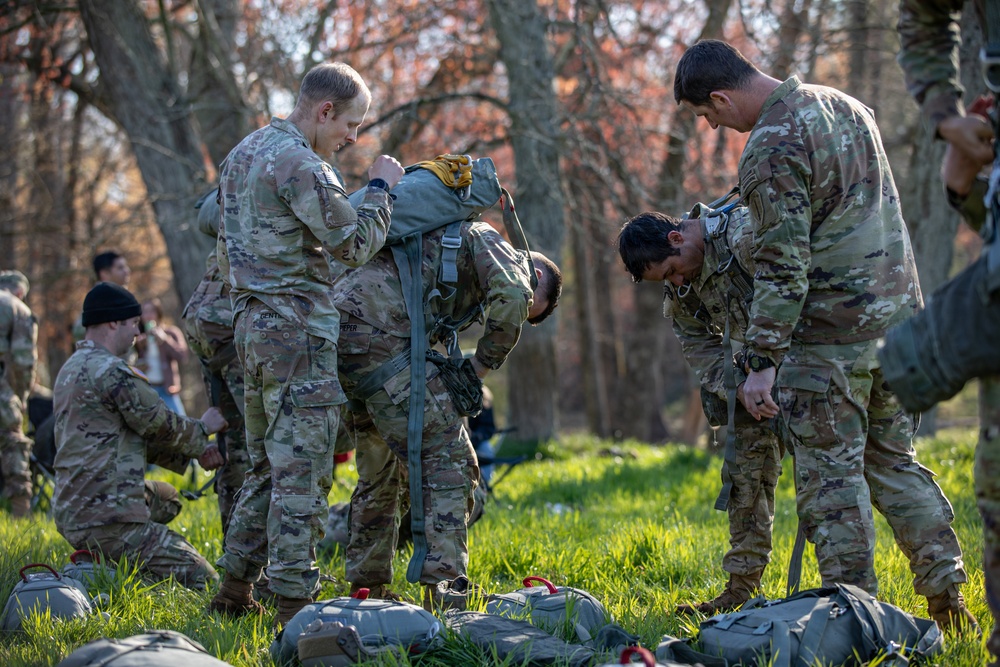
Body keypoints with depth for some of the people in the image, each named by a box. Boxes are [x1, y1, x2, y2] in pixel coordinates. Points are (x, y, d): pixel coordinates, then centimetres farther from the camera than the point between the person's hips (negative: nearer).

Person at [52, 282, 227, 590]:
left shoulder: (73, 368, 16)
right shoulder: (109, 371, -15)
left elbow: (138, 433, 18)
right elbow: (159, 424, -9)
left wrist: (194, 452, 12)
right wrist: (202, 429, 11)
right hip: (105, 517, -10)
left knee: (166, 497, 36)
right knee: (201, 580, -9)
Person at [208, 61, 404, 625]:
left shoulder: (243, 154, 16)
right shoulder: (299, 162, -15)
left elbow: (228, 250, 23)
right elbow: (354, 244, -14)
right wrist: (381, 189, -1)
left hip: (252, 323, 10)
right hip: (298, 329, -10)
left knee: (267, 465, 16)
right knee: (302, 469, -7)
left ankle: (235, 587, 19)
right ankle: (294, 600, -7)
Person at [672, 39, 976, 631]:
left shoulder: (772, 149, -16)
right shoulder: (844, 105, 12)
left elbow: (783, 267, -19)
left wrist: (762, 362, -16)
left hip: (831, 333, -9)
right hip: (897, 312, 9)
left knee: (832, 473, -1)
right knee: (895, 461, 16)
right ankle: (948, 597, 13)